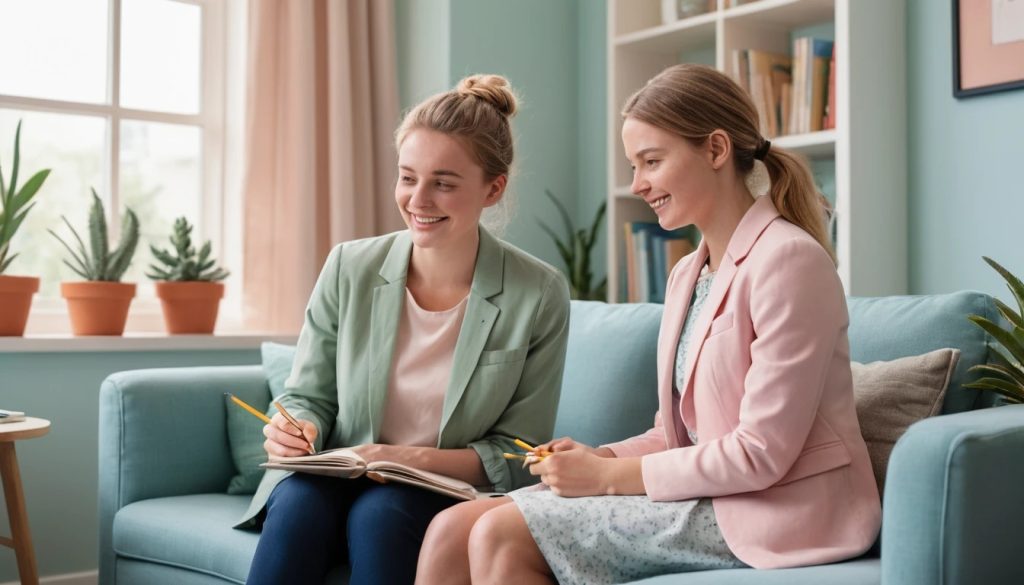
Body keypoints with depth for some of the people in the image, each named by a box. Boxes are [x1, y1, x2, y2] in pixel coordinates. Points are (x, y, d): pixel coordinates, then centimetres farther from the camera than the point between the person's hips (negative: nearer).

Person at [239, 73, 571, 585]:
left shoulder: (539, 295, -7)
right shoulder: (348, 268, -2)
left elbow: (517, 456, -4)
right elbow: (309, 397, 7)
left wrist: (415, 460, -18)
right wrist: (298, 428, -16)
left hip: (449, 493, -2)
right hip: (338, 480, 2)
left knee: (379, 512, -33)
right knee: (298, 503, -31)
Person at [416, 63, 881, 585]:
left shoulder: (788, 259, -14)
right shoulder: (686, 275, 14)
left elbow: (762, 454, -18)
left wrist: (609, 475, -14)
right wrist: (598, 456, -5)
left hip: (772, 513, -8)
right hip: (708, 491, 8)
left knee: (502, 537, -18)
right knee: (453, 530, -7)